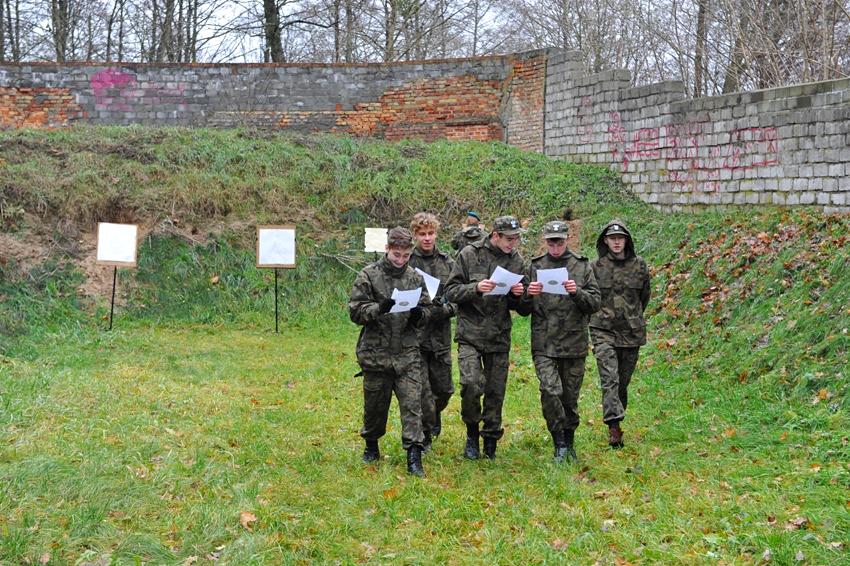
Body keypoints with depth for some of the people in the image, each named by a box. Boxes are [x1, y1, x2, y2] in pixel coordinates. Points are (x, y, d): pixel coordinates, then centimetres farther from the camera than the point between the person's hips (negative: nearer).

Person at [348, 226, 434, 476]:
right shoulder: (369, 275, -3)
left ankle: (414, 456, -7)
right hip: (376, 352, -1)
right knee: (375, 404, 11)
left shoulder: (415, 277, 6)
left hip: (408, 353, 2)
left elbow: (427, 310, 12)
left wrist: (418, 314, -11)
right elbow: (355, 311, -6)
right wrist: (379, 308, -23)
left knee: (412, 403, -7)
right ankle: (371, 447, 33)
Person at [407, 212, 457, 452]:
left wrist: (445, 309, -12)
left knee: (444, 389, 12)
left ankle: (433, 419, 42)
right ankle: (424, 436, 14)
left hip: (440, 336, 3)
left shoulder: (447, 263, 7)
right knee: (421, 390, -2)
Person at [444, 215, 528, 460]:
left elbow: (517, 305, 15)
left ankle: (491, 444, 22)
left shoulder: (516, 260, 8)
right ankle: (472, 433, 6)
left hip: (500, 337, 4)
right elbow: (451, 291, -4)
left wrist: (517, 295, -8)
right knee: (471, 384, -18)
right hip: (470, 333, -3)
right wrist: (476, 288, -20)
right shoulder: (470, 254, -4)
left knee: (496, 392, 7)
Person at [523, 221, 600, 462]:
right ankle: (559, 443, -2)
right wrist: (528, 295, -11)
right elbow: (522, 308, 11)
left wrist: (577, 293, -18)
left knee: (570, 396, 9)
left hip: (574, 344, 1)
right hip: (544, 344, 0)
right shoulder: (535, 266, 6)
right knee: (550, 391, -17)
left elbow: (595, 303, 0)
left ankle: (569, 442, 28)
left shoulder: (582, 266, 4)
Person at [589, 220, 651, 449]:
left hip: (631, 332, 3)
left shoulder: (639, 265, 4)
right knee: (609, 378, -15)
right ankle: (614, 426, -21)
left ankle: (616, 419, 25)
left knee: (623, 381, 10)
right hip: (603, 331, -2)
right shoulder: (596, 267, -2)